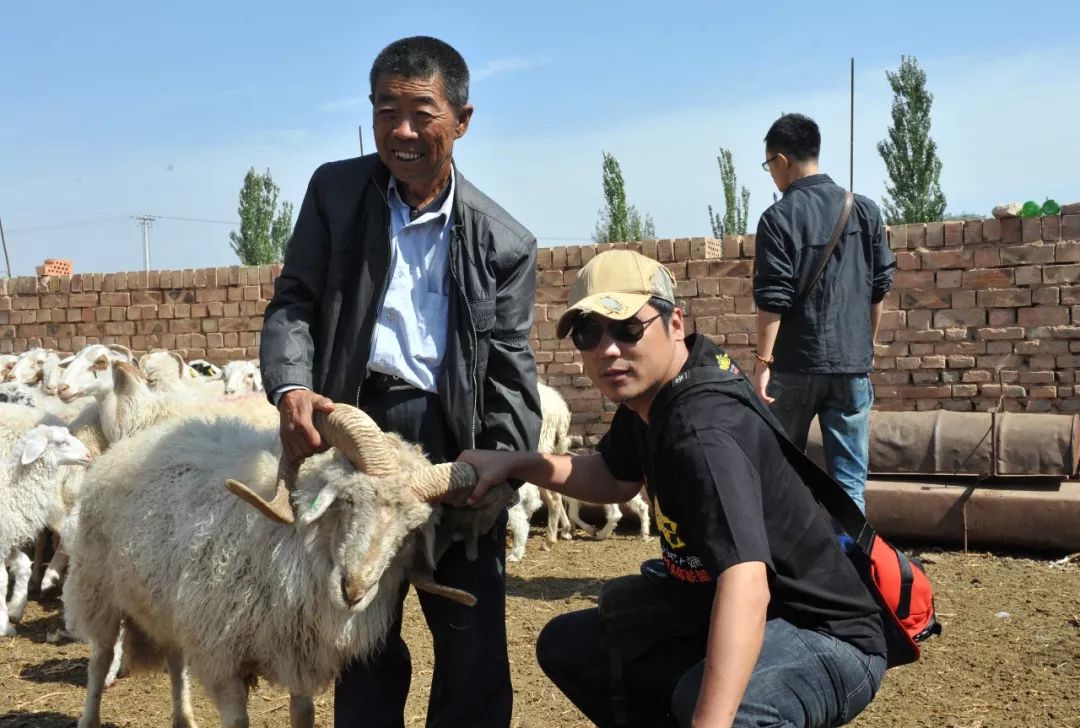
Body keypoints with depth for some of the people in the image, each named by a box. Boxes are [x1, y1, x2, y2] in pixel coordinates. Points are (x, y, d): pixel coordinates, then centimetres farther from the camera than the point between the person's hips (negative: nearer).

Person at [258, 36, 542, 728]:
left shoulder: (504, 241, 1)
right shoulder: (335, 191, 4)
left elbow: (511, 369, 0)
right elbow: (294, 302, 1)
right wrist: (291, 388, -18)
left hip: (454, 439, -1)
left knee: (475, 640, 7)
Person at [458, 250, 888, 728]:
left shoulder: (705, 429, -30)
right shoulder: (646, 391, -2)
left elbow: (746, 585, -44)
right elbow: (616, 479, 19)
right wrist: (517, 464, 3)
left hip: (828, 640, -9)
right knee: (567, 644, 15)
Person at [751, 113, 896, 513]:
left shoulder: (779, 217, -9)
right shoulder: (865, 210, 6)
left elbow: (772, 300, -13)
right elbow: (880, 288, 10)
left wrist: (763, 361, -8)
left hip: (796, 365, -3)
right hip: (852, 365, 3)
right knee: (849, 479, 5)